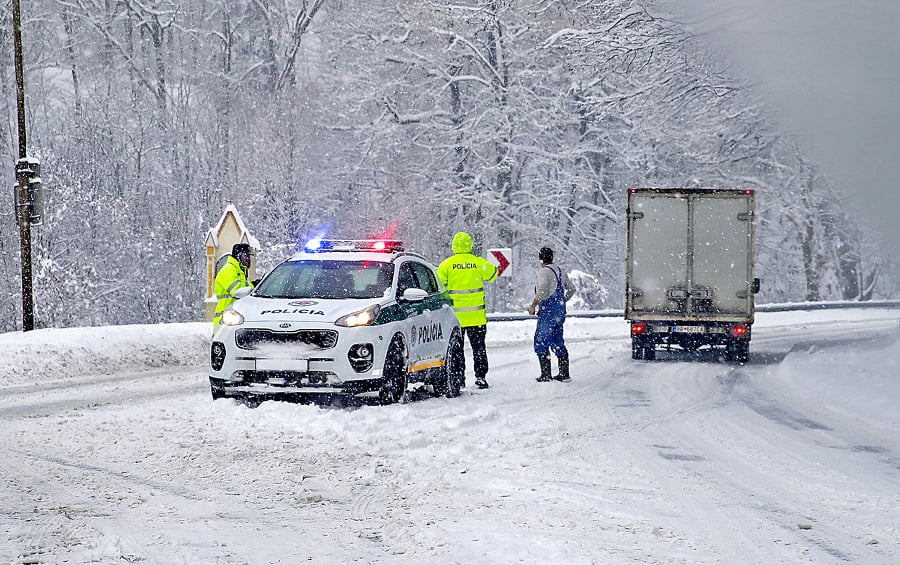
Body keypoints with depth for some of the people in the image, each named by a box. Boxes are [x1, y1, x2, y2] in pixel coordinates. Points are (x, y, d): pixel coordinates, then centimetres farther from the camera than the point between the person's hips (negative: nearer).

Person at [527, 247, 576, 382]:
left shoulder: (544, 272, -12)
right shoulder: (560, 271, 13)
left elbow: (542, 291, -25)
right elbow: (571, 289, 22)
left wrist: (533, 305, -14)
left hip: (548, 311, -8)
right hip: (560, 312, 8)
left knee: (540, 343, -4)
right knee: (558, 343, 14)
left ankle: (545, 374, -8)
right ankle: (564, 373, 13)